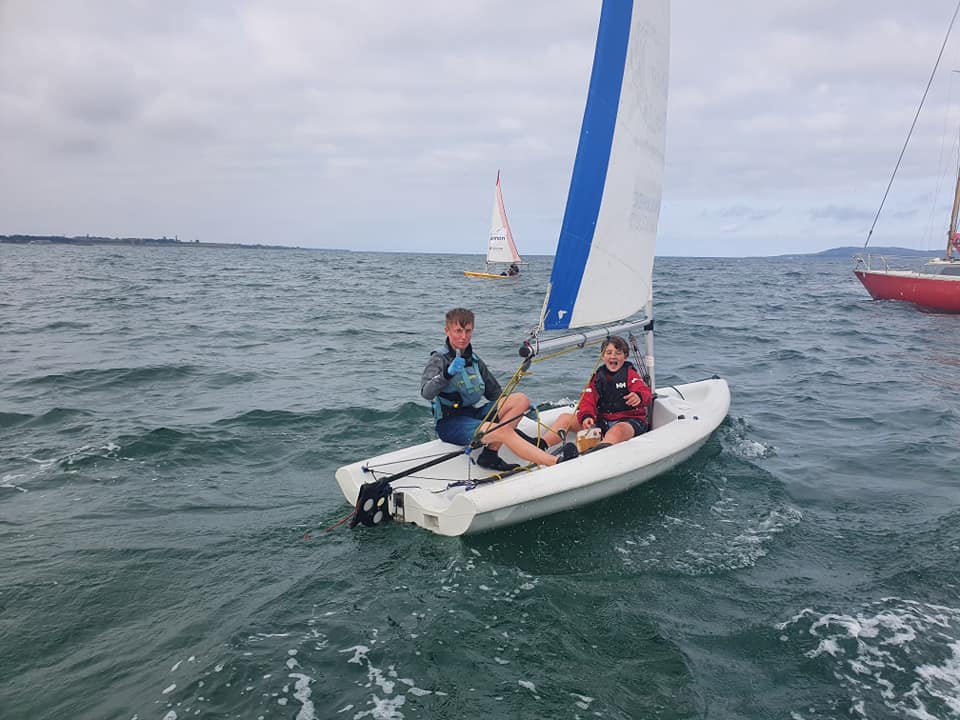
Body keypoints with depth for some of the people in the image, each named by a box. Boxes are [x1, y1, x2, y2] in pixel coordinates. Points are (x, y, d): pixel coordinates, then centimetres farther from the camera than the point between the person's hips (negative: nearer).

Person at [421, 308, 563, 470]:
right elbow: (426, 393, -26)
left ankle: (490, 454, -20)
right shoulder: (439, 359, -8)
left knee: (521, 399, -10)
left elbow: (494, 392, 21)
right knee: (503, 430, -29)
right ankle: (556, 462, -31)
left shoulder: (474, 359, 13)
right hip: (450, 423, -8)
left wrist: (522, 408, 11)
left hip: (474, 412, 8)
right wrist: (448, 373, -42)